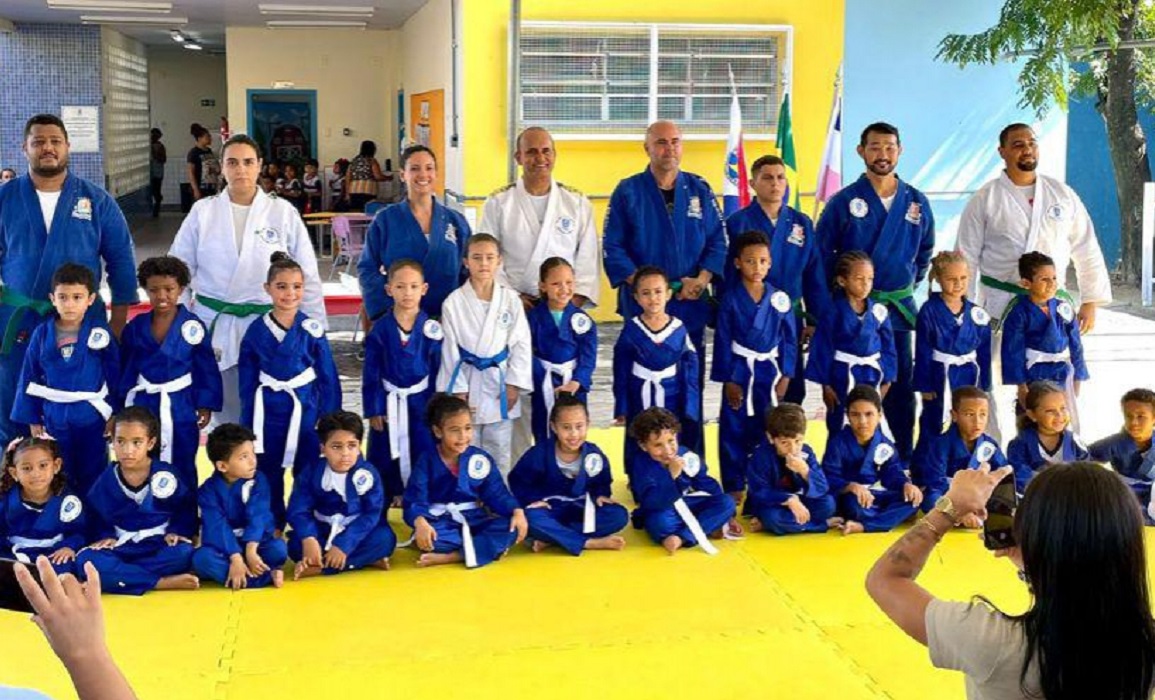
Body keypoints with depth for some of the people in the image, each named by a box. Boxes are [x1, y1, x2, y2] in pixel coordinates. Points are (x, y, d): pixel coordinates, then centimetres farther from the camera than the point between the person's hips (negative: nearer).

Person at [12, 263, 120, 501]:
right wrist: (32, 419, 3)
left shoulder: (100, 332, -9)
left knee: (93, 480, 10)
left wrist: (115, 414, -2)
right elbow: (30, 378, 3)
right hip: (55, 417, 2)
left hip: (93, 415, -2)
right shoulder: (42, 334, -4)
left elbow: (116, 375, -3)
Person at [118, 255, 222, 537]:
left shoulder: (193, 328, -7)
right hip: (144, 405, 2)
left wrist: (206, 405, -5)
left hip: (181, 407, -2)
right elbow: (126, 369, 7)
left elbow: (206, 369, -3)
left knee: (182, 469, 8)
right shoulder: (136, 327, 1)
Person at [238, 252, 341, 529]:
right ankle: (272, 526, 27)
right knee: (267, 475, 11)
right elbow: (247, 381, 6)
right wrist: (248, 423, 5)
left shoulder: (312, 329, -5)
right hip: (268, 412, 2)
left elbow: (328, 378, 0)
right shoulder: (257, 331, -1)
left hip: (306, 410, -1)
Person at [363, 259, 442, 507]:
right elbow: (370, 373, -1)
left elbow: (438, 371, -1)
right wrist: (373, 409, -4)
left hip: (422, 403, 0)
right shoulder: (380, 329, -5)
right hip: (388, 402, 0)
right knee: (383, 460, 9)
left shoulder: (431, 329, -6)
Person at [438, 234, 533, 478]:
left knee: (500, 449, 11)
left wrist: (514, 385, -5)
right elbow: (450, 349, -4)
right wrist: (458, 390, -7)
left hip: (500, 382, 1)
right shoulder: (454, 302, -6)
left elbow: (522, 344, 0)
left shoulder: (511, 299, -3)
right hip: (468, 381, -1)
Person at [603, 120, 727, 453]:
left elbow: (718, 241, 8)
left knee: (690, 388, 6)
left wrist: (702, 279, -9)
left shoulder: (700, 190, 10)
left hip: (691, 306, 3)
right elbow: (613, 247, -2)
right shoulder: (628, 191, 2)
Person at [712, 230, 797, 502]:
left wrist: (785, 377, -1)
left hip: (770, 371, 2)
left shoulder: (779, 299, -1)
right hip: (739, 371, -2)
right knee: (734, 430, 2)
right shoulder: (730, 299, -6)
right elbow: (723, 341, -4)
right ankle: (734, 485, 13)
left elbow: (789, 340, 4)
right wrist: (728, 380, -7)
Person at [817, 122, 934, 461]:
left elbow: (925, 250, 21)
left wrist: (910, 284, 15)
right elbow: (822, 254, 1)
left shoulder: (916, 202, 6)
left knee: (900, 384, 8)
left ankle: (905, 460, 17)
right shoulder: (843, 202, -4)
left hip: (898, 306, 3)